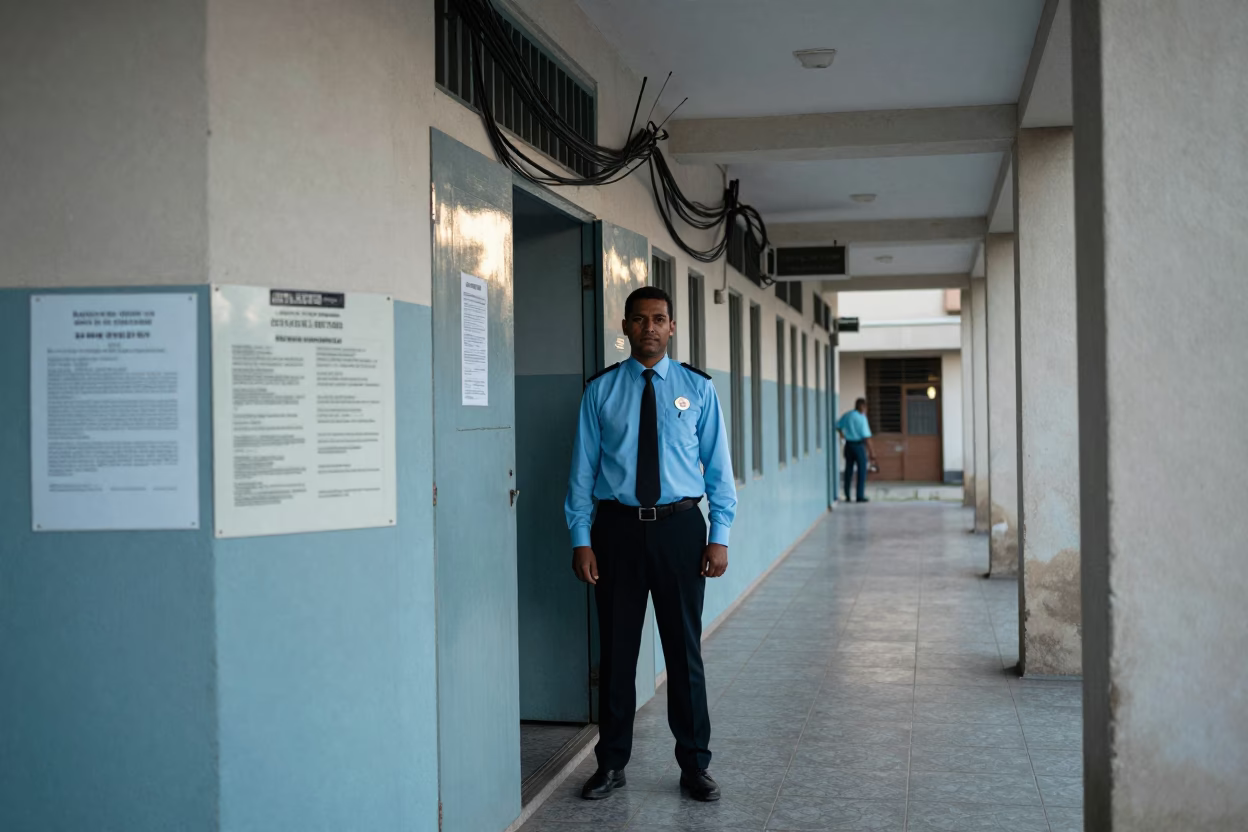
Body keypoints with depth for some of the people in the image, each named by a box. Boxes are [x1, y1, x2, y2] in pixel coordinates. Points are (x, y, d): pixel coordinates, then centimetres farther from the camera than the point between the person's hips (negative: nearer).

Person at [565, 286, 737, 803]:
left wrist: (720, 537, -3)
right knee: (616, 650, 7)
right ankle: (611, 764, 21)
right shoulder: (601, 391, 3)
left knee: (684, 648, 6)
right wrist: (580, 539, -3)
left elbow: (718, 467, 4)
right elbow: (583, 469, 2)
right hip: (617, 528, 0)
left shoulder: (698, 389, 4)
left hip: (679, 528, 0)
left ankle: (694, 765, 19)